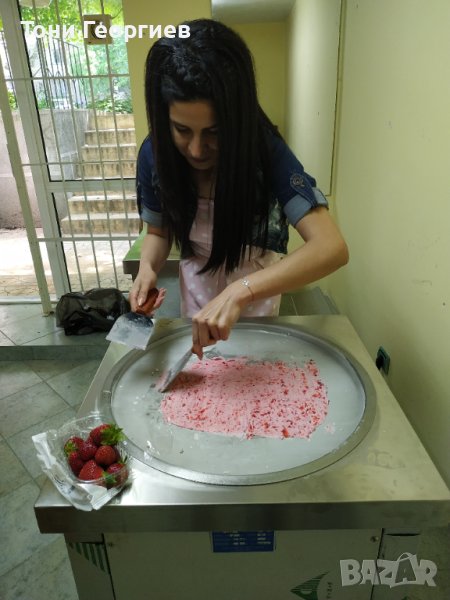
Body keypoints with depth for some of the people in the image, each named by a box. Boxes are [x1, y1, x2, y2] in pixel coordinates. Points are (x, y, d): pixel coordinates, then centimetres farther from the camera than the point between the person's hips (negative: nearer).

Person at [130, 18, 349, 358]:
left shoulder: (266, 151, -29)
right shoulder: (154, 153, -20)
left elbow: (332, 248, -38)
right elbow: (158, 231, -4)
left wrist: (240, 291, -50)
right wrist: (148, 268, -26)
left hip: (259, 288, -2)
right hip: (197, 288, 3)